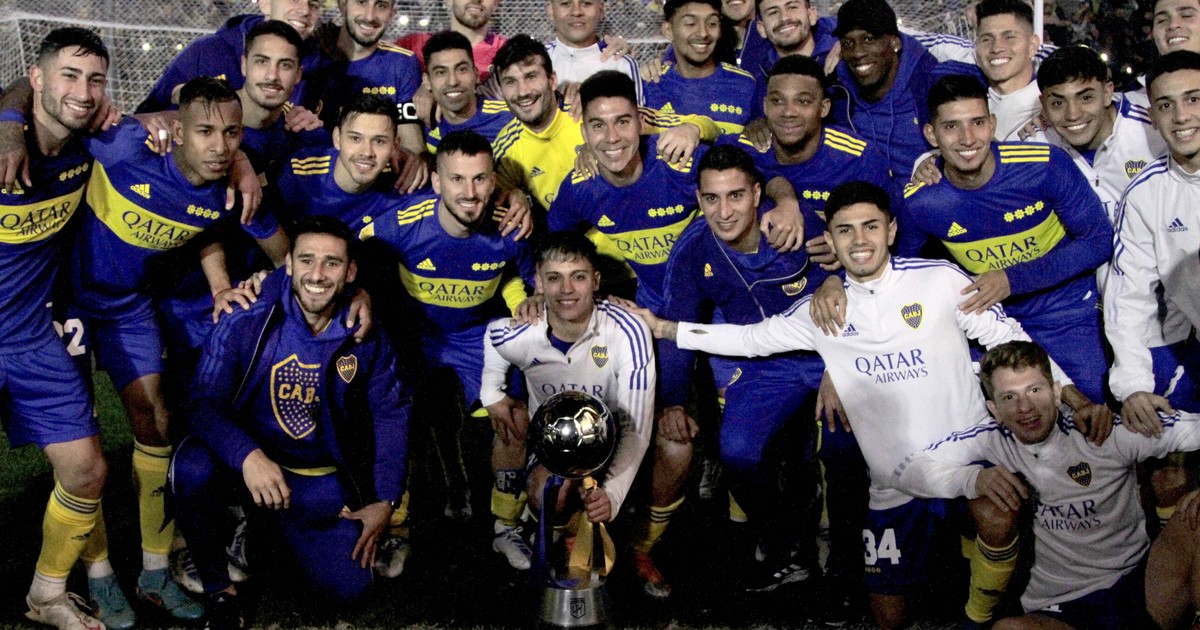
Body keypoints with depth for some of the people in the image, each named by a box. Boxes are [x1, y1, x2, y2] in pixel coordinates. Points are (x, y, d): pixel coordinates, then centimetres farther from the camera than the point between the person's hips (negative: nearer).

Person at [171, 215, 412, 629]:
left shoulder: (365, 333, -7)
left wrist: (384, 501, -2)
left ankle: (271, 529, 24)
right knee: (193, 467, -35)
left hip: (320, 482, 3)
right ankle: (219, 590, -8)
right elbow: (205, 402, -21)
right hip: (248, 465, -3)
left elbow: (391, 414, 3)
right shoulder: (248, 319, -17)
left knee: (349, 586, -8)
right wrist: (248, 456, -42)